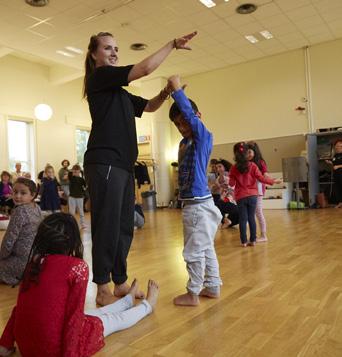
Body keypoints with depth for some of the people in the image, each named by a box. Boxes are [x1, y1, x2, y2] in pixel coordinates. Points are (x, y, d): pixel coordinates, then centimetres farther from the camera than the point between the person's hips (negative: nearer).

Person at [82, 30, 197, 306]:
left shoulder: (119, 92, 25)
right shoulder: (99, 77, 0)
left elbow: (149, 106, 30)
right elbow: (145, 68, -8)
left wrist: (167, 92, 11)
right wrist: (173, 44, 1)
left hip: (123, 165, 9)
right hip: (105, 163, -9)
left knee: (124, 228, 10)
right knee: (107, 227, -7)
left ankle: (120, 283, 20)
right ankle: (103, 290, 3)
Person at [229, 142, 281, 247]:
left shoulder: (234, 168, -5)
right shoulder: (252, 165, -6)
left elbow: (232, 183, -1)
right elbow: (261, 178, -5)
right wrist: (273, 181, 7)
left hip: (240, 197, -1)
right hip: (252, 195, 1)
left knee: (243, 219, 6)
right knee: (251, 218, 10)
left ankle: (244, 241, 8)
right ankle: (253, 240, 13)